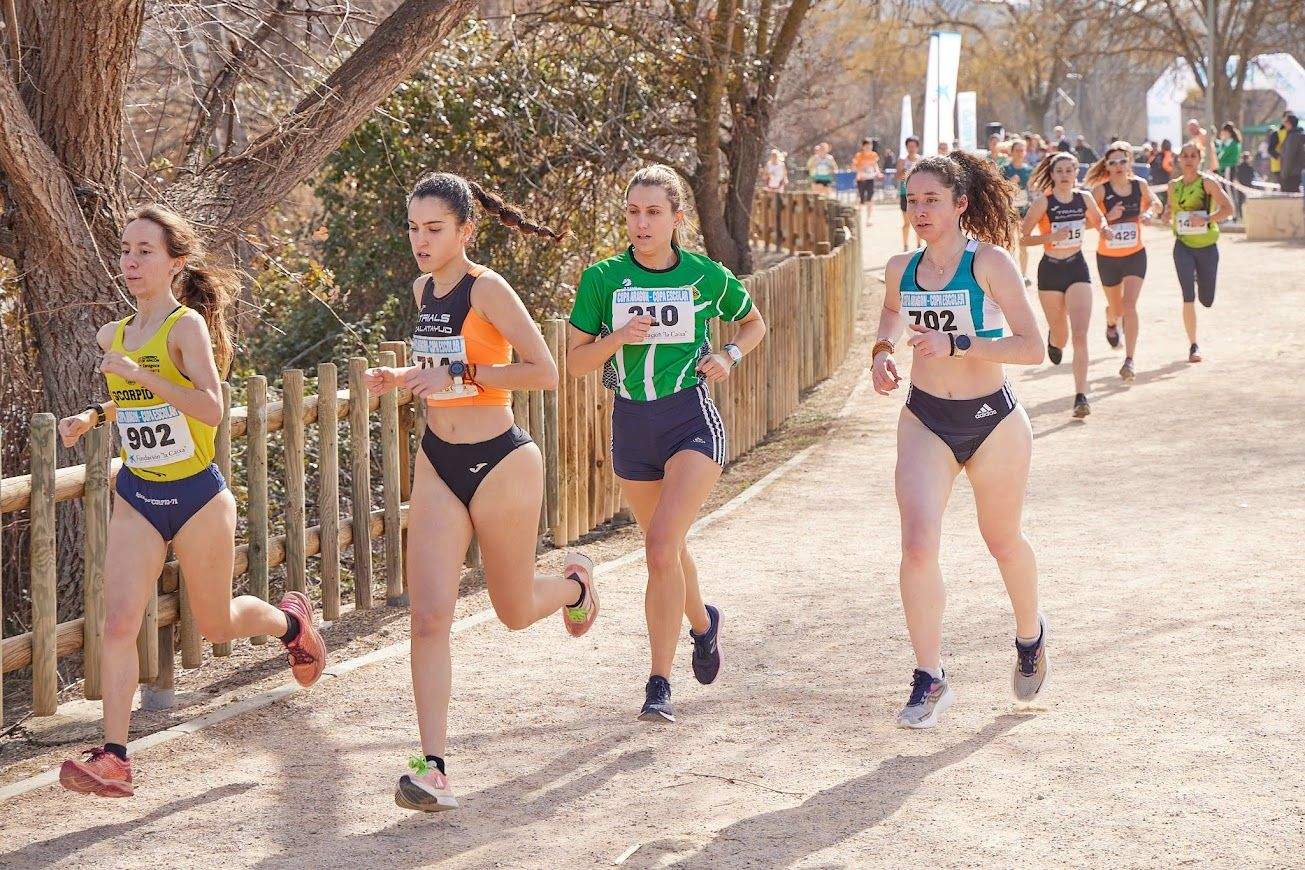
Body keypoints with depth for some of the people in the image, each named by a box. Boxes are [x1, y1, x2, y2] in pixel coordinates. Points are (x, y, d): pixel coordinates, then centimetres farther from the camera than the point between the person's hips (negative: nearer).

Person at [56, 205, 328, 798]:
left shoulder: (187, 325, -14)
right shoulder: (113, 336, 6)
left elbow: (211, 408, -28)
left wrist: (141, 373, -34)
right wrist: (93, 417, 7)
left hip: (197, 496, -5)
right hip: (136, 498, 5)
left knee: (214, 624, 13)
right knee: (118, 624, -11)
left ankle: (290, 620, 45)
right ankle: (113, 757, -11)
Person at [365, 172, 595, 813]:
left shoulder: (487, 289, -15)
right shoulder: (423, 290, 7)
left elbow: (544, 372, -20)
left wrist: (458, 375, -24)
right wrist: (398, 378, 5)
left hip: (501, 464, -5)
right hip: (437, 465, 6)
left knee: (514, 612, 13)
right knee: (430, 616, -9)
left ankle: (575, 582, 48)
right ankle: (433, 770, -12)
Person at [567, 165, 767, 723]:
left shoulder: (707, 276, -2)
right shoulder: (602, 278, -2)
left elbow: (755, 324, 16)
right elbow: (575, 362, -1)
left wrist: (729, 356, -3)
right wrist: (618, 337, -18)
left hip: (691, 420, -3)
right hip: (631, 425, 3)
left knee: (661, 546, -20)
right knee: (666, 548, 18)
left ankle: (659, 684, -12)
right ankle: (702, 623, 49)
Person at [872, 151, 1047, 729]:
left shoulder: (990, 263, -13)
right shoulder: (901, 268, 1)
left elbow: (1032, 347, -19)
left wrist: (957, 345, -26)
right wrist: (881, 351, 6)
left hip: (993, 422, -3)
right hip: (925, 422, 3)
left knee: (1002, 541, 16)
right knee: (918, 546, -15)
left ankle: (1030, 636, 46)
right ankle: (930, 680, -5)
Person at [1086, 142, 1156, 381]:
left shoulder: (1140, 185, -5)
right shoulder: (1100, 190, -13)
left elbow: (1150, 204, 16)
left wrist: (1146, 214, -6)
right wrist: (1108, 218, -31)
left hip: (1135, 256, 0)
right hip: (1107, 258, 0)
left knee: (1129, 306, -16)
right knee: (1116, 308, 16)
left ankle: (1129, 361, -15)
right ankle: (1111, 324, 56)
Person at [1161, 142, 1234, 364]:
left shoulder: (1207, 182, -8)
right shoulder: (1174, 185, 5)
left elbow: (1228, 208, -12)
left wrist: (1207, 219, -25)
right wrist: (1167, 213, -1)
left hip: (1207, 247, -1)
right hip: (1183, 246, 1)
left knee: (1206, 300, 9)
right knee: (1188, 297, -12)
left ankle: (1200, 277, 47)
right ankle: (1193, 346, -2)